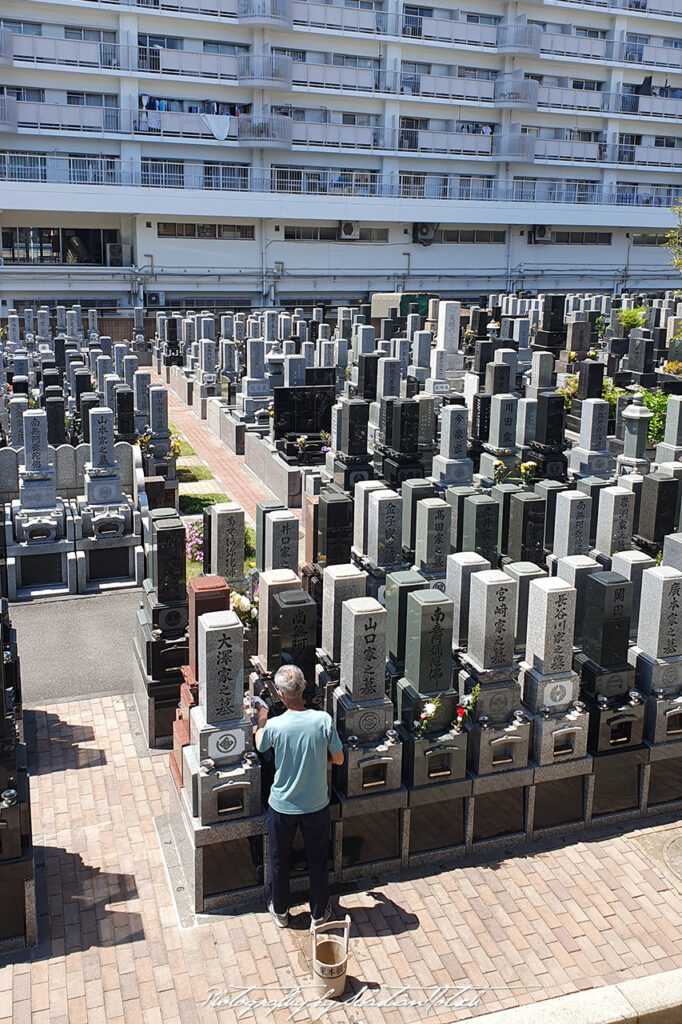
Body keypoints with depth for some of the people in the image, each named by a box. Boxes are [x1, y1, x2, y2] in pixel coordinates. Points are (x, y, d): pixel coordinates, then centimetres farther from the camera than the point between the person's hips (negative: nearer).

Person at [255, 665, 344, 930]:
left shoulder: (274, 725, -22)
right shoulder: (323, 720, -20)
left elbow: (260, 746, 2)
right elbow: (339, 759, -7)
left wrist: (261, 717, 16)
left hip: (282, 806, -1)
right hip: (316, 805, 1)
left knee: (279, 860, 21)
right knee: (317, 859, 20)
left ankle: (280, 911, 38)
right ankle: (319, 912, 35)